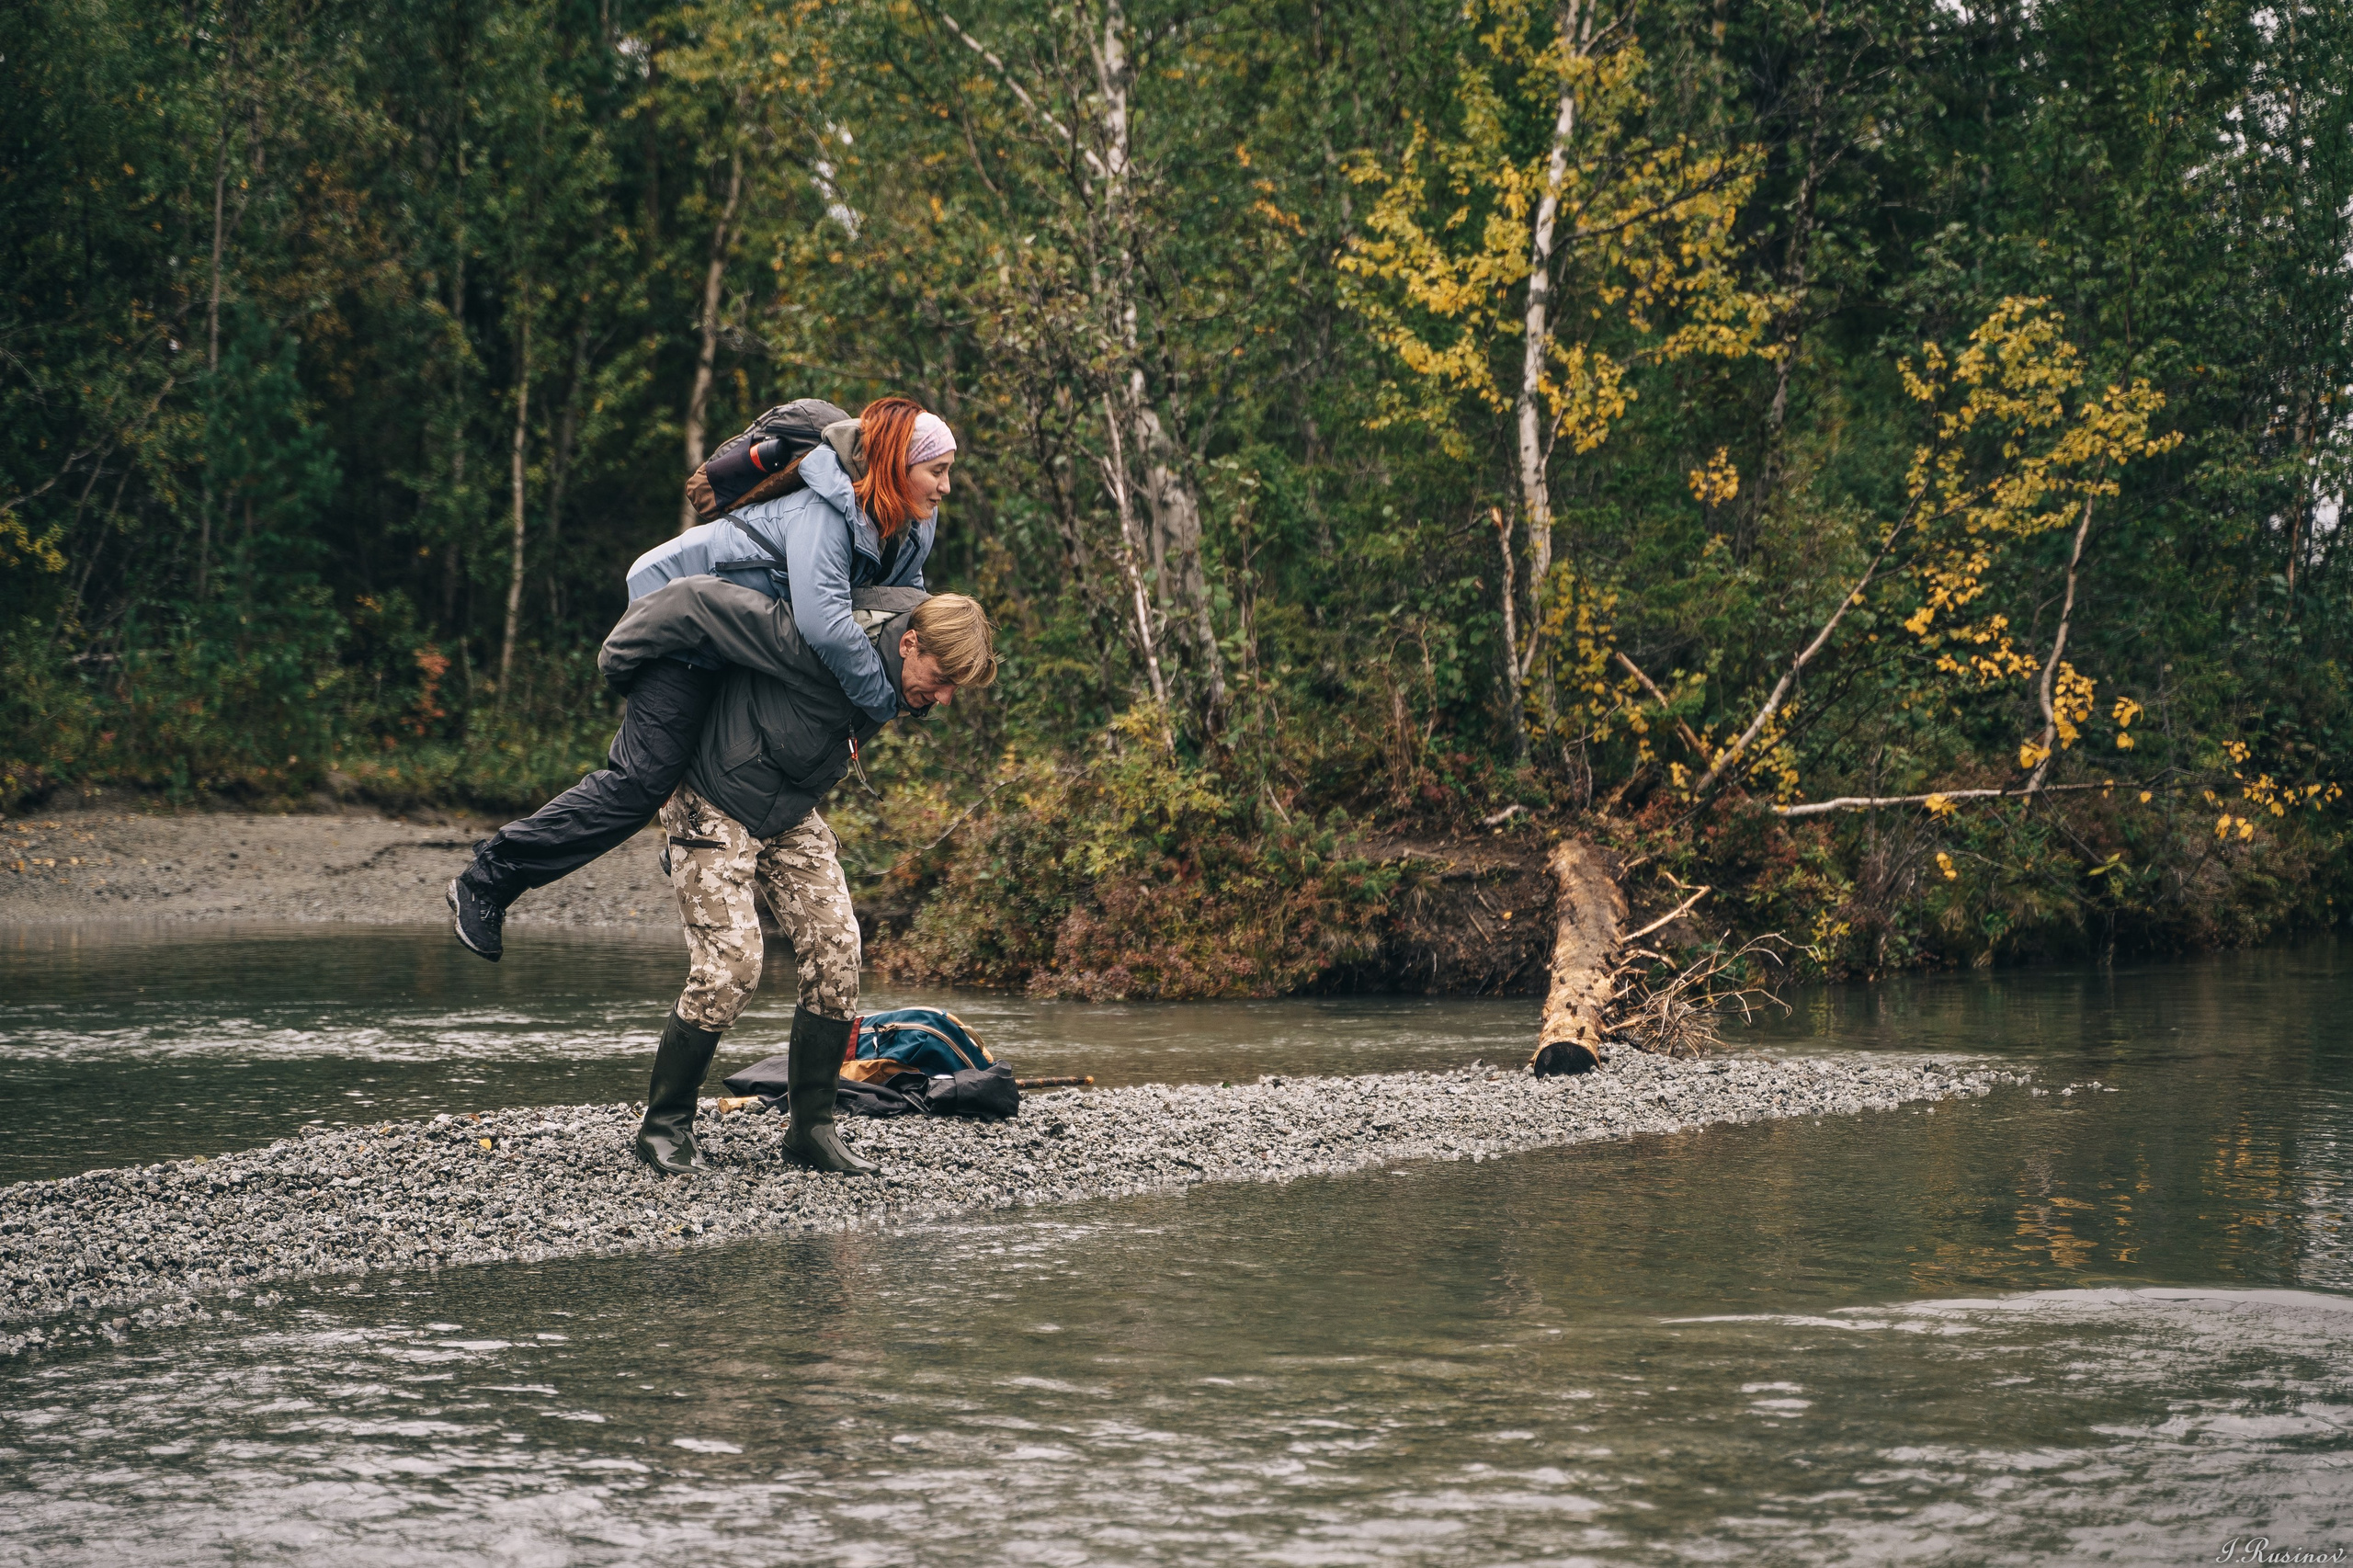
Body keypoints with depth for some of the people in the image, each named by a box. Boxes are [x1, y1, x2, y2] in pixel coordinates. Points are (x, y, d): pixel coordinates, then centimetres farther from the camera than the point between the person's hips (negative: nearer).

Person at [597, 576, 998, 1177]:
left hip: (791, 815, 7)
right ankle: (664, 1124, 1)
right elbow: (696, 601, -31)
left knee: (836, 953, -5)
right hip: (715, 805, -7)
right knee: (731, 964, -16)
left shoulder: (897, 681, -9)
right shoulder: (819, 647, -34)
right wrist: (618, 661, -16)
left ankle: (812, 1128, 5)